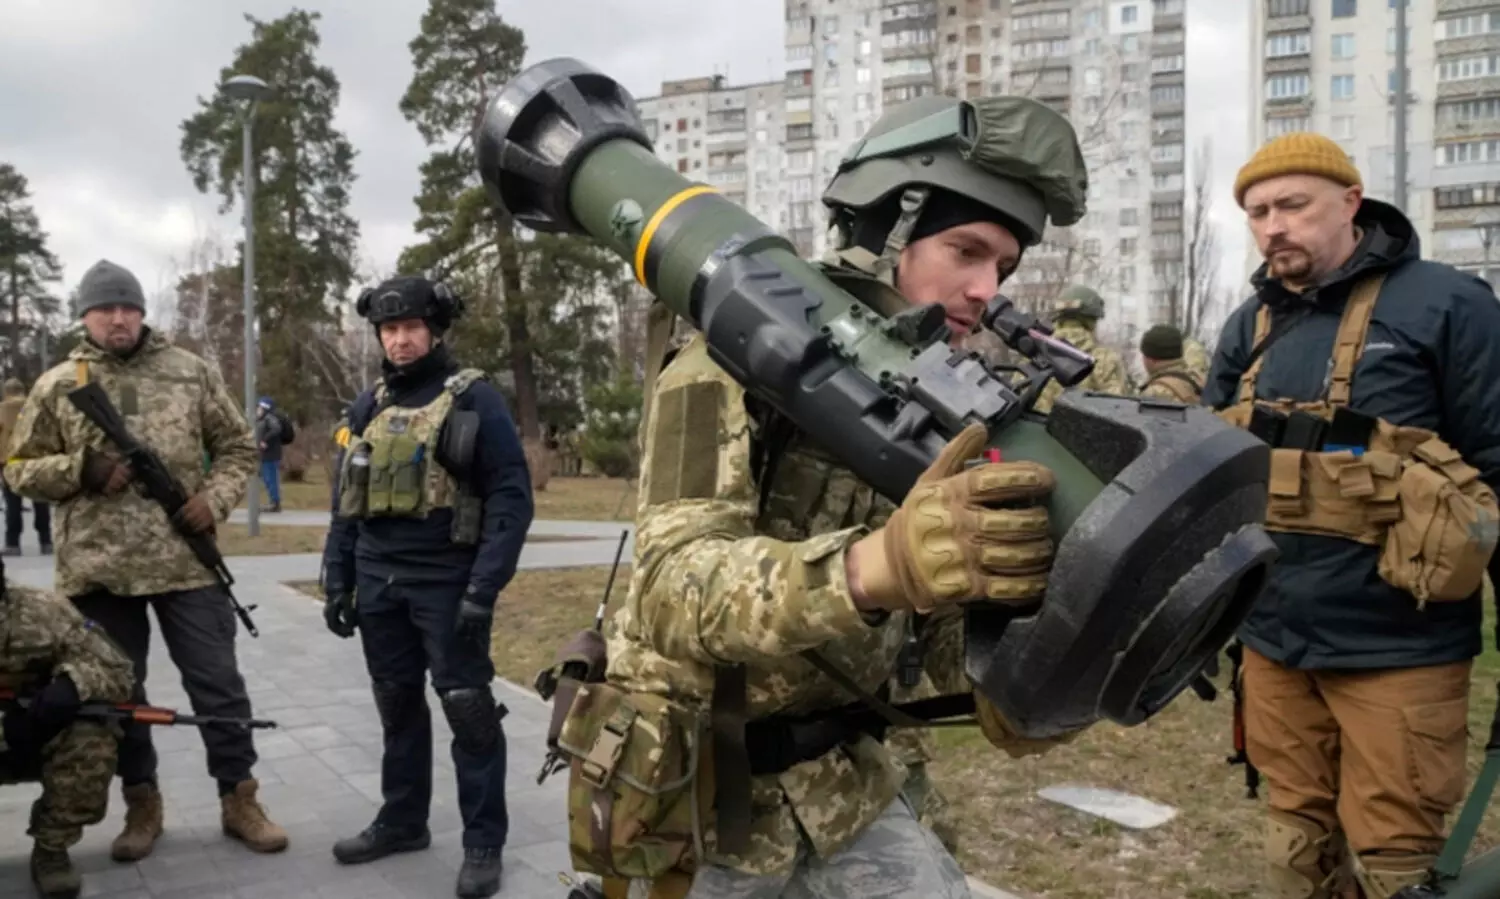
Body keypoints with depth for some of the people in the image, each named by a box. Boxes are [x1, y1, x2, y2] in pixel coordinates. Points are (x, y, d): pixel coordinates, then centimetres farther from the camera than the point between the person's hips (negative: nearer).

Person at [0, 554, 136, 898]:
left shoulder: (41, 611, -17)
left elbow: (117, 673, -14)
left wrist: (71, 684, -35)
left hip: (46, 740, -1)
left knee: (92, 737, -31)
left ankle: (51, 849, -8)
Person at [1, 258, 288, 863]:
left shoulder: (190, 372, 4)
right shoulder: (56, 387, 5)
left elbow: (238, 447, 9)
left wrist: (216, 498, -8)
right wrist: (80, 471, -11)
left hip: (187, 561, -1)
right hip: (98, 569, 1)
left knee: (217, 682, 4)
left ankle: (239, 799, 17)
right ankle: (142, 805, 27)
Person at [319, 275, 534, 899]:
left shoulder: (474, 400, -7)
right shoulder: (369, 407, 11)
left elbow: (511, 498, -12)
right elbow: (347, 501, 16)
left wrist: (483, 590, -18)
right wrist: (337, 581, 9)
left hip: (447, 584, -5)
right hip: (379, 584, 6)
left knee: (468, 710, -1)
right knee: (397, 705, 15)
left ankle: (483, 841, 11)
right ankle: (402, 821, 31)